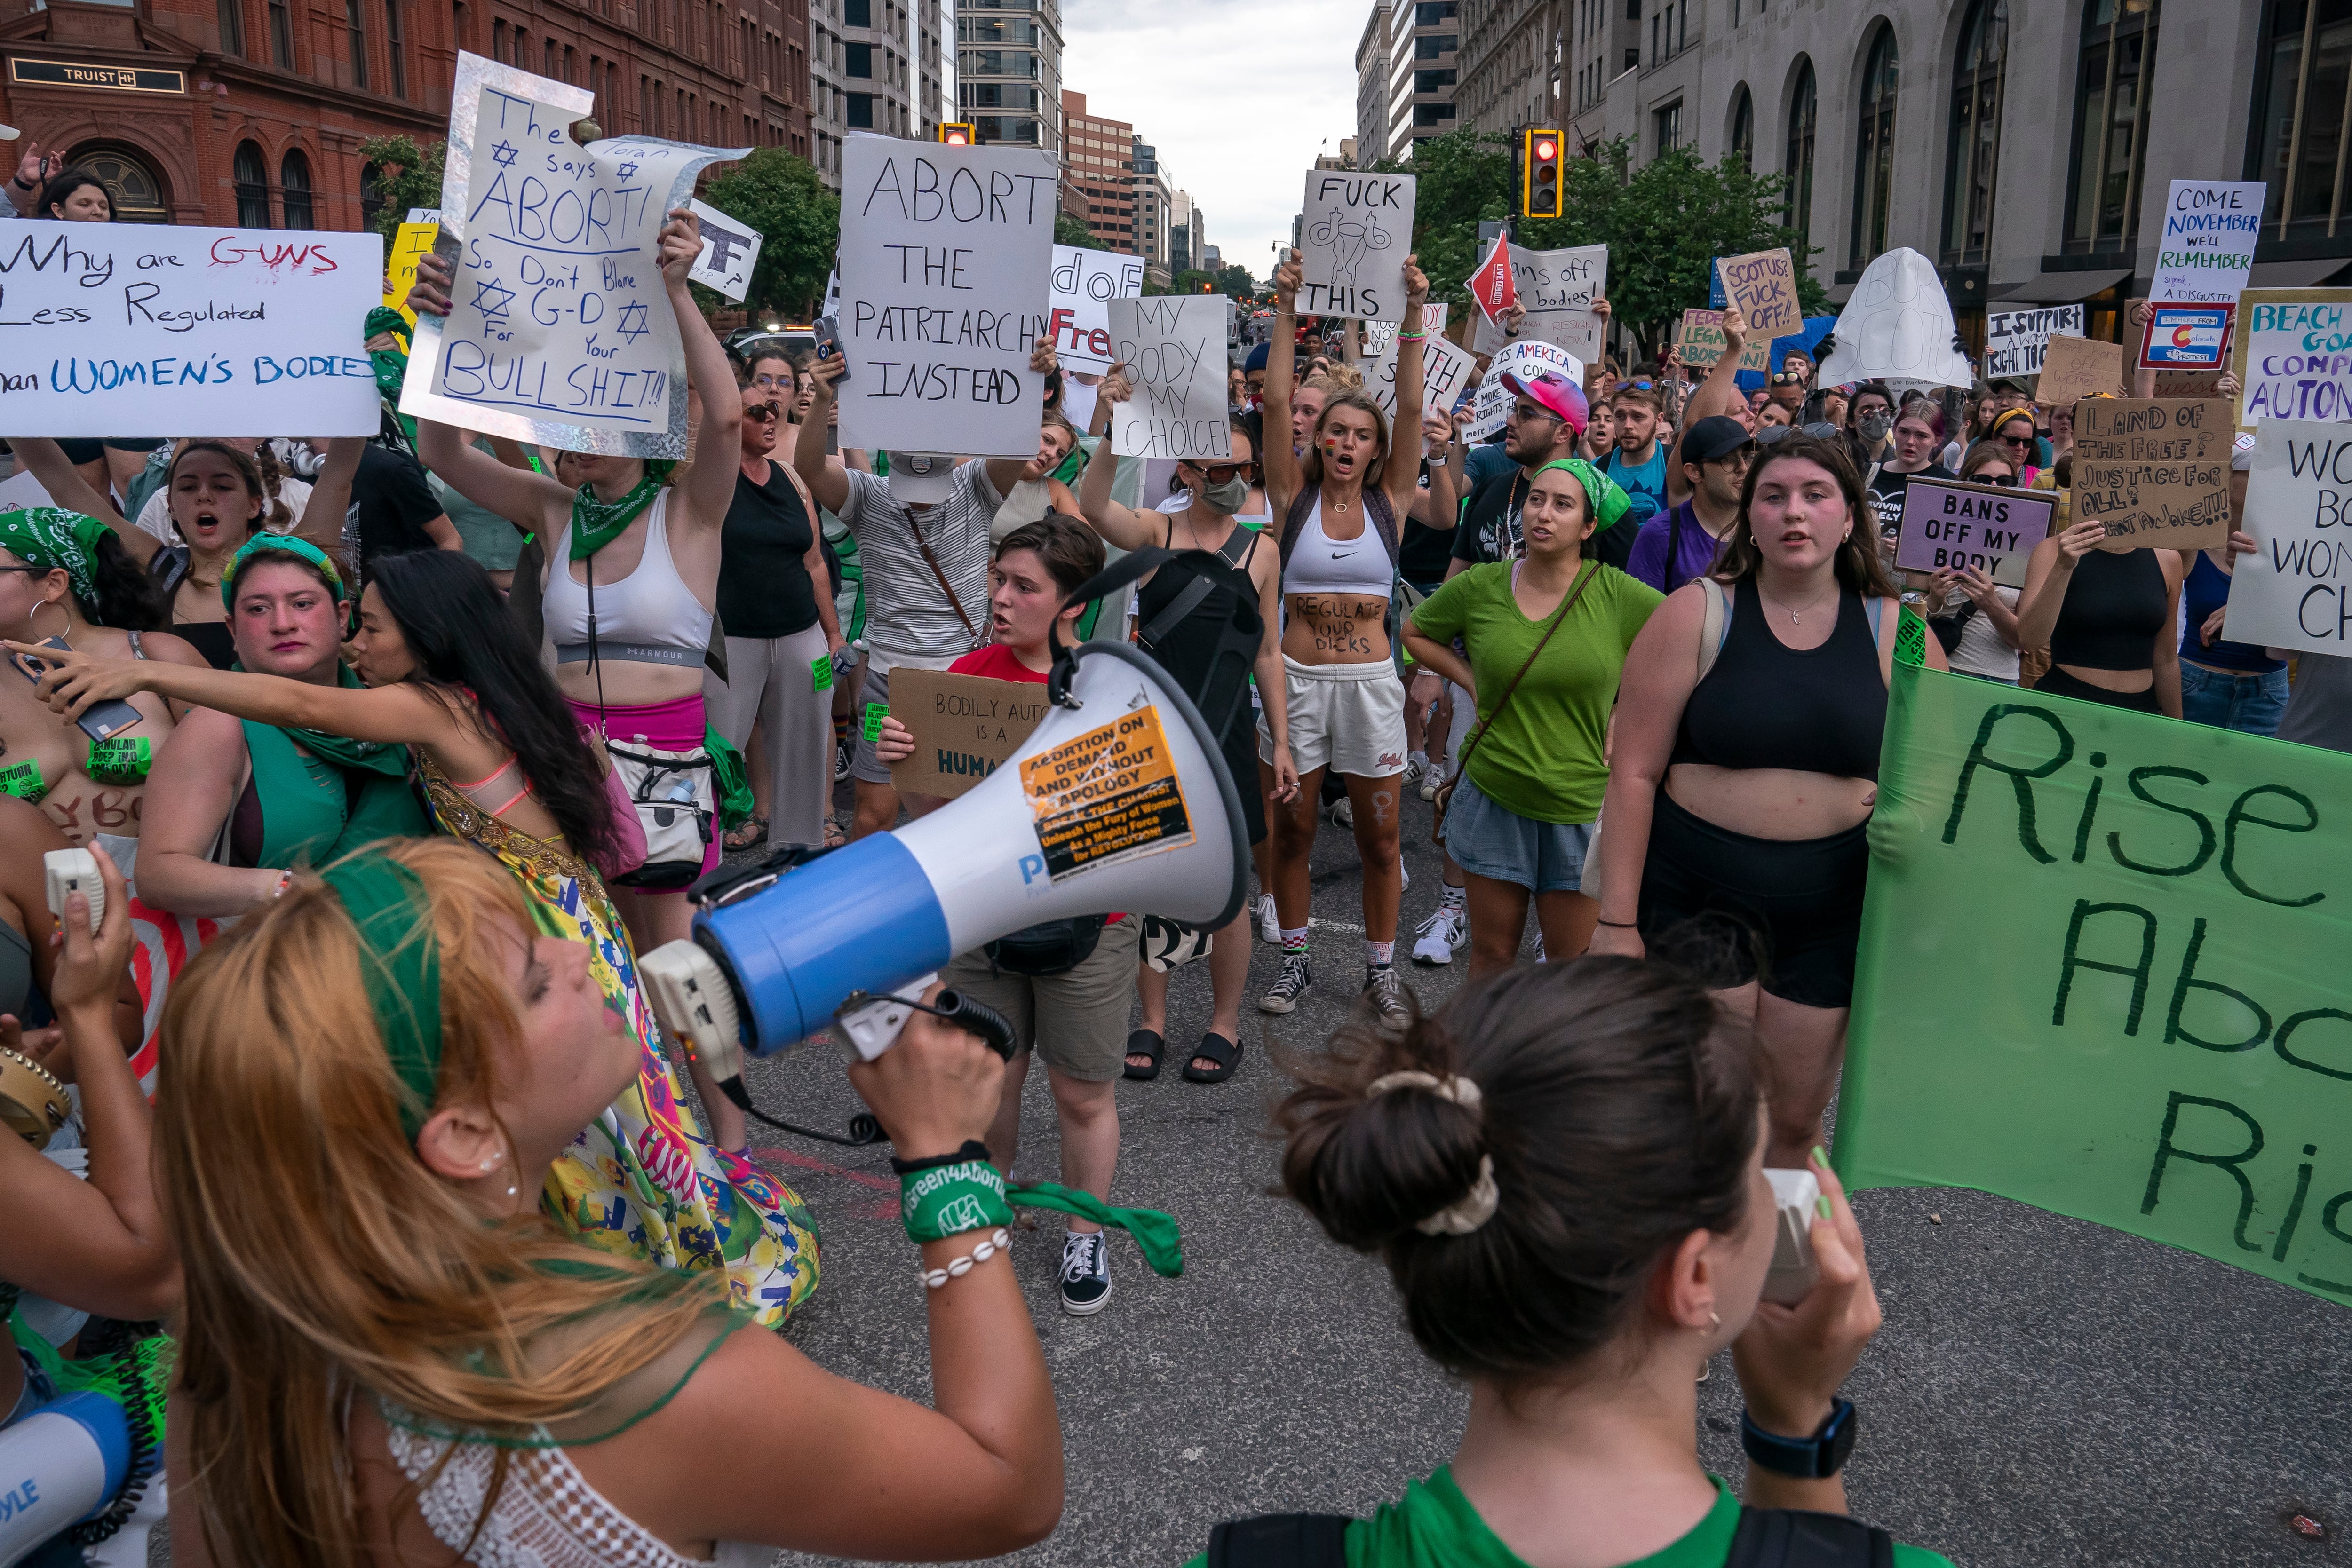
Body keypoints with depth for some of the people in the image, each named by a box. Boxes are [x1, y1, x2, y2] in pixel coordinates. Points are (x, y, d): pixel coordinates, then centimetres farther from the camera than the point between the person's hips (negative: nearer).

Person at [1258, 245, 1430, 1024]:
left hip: (1369, 682, 1)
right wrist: (1285, 311, -13)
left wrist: (1414, 317, -12)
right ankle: (1295, 958, 25)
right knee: (1292, 829, 9)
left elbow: (1411, 409, -5)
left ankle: (1381, 967, 21)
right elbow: (1276, 401, -8)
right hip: (1296, 678, 0)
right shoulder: (1295, 494, 1)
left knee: (1379, 837, 6)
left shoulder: (1389, 500, 3)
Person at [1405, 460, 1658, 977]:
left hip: (1581, 804, -1)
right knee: (1491, 954, 14)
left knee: (1572, 963, 11)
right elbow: (1416, 632, 14)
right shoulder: (1480, 586, -3)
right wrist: (1472, 682, 3)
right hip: (1493, 797, 1)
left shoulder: (1618, 594, -9)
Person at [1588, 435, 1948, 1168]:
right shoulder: (1696, 614, -5)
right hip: (1694, 896, -2)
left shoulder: (1894, 630, 3)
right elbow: (1634, 773, -7)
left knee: (1795, 1121, 12)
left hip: (1831, 910, 3)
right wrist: (1618, 919, -10)